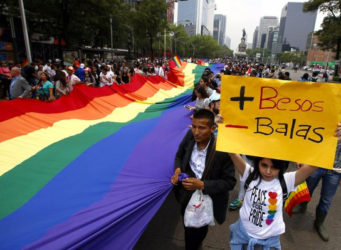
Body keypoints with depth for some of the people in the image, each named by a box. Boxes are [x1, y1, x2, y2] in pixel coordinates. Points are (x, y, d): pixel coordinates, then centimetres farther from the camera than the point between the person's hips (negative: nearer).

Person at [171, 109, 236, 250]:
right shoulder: (190, 136, -18)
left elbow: (229, 182, -20)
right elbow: (179, 156, 2)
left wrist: (202, 185, -30)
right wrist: (177, 169, -17)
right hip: (187, 196, 4)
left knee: (199, 231, 21)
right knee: (188, 229, 30)